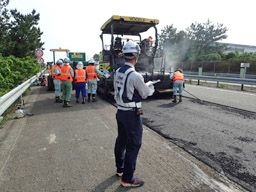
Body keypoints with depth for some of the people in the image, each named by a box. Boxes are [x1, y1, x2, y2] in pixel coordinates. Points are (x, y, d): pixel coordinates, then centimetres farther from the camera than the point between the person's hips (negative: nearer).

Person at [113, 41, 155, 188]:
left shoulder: (118, 72, 2)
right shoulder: (135, 75, -21)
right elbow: (146, 93, -8)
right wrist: (151, 86, 14)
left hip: (120, 112, 8)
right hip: (132, 115, -8)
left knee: (121, 141, 21)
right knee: (133, 145, 6)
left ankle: (120, 169, 41)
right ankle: (127, 178, 20)